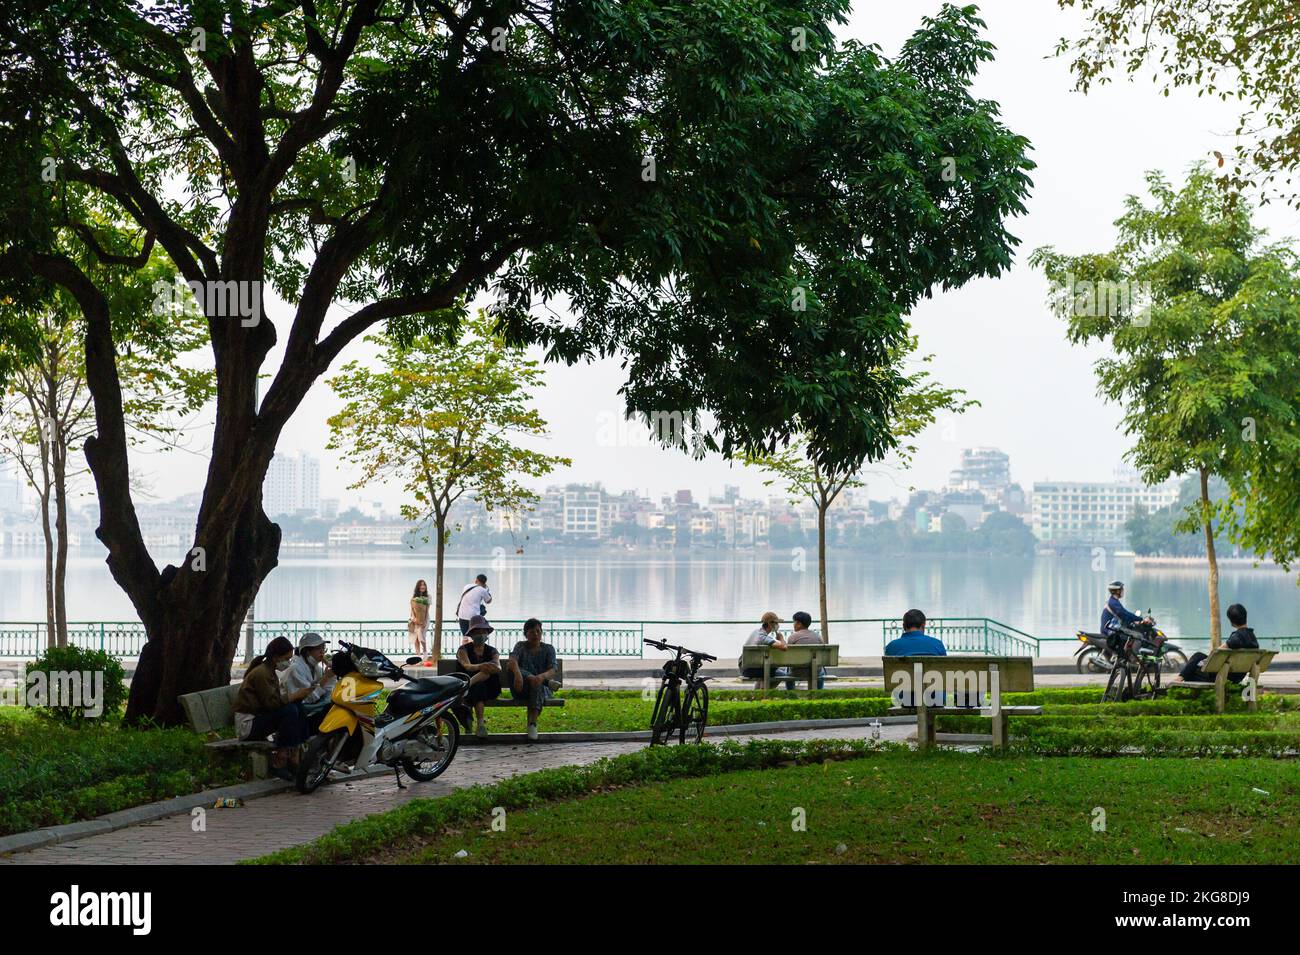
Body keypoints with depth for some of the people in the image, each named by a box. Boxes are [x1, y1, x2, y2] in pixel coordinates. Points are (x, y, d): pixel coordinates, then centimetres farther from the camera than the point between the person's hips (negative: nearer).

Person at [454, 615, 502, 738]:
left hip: (489, 688, 2)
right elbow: (467, 666, -22)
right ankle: (480, 724, -46)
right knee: (479, 686, -39)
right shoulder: (464, 650, 1)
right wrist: (480, 666, -44)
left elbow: (498, 668, -11)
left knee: (489, 669, -29)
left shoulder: (492, 651, 10)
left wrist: (494, 667, -37)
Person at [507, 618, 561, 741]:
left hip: (544, 689, 0)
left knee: (538, 686, -38)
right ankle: (548, 682, -37)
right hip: (522, 689, 0)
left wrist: (542, 676, -35)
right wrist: (517, 674, -40)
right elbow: (512, 661, -15)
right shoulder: (521, 646, 8)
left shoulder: (548, 649, 9)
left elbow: (552, 671, -9)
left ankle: (532, 723, -42)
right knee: (510, 668, -29)